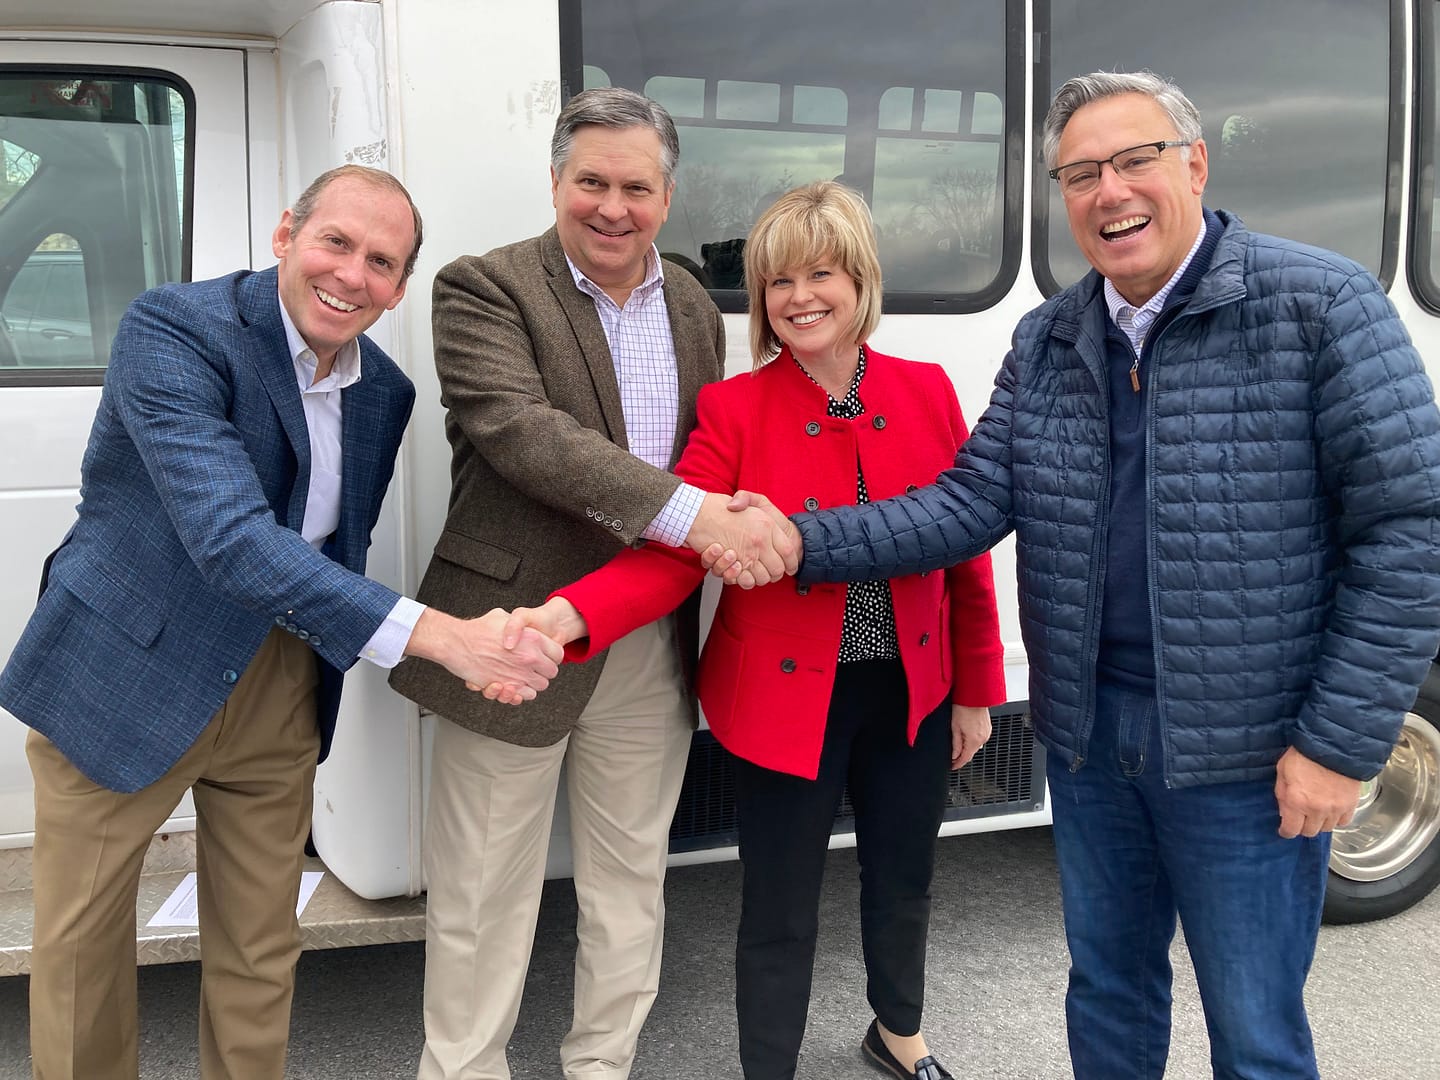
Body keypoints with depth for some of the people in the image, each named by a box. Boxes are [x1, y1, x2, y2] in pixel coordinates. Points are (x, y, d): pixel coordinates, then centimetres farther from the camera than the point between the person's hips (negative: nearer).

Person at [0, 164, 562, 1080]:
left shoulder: (385, 390, 0)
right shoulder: (174, 329, -20)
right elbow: (229, 538, -32)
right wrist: (434, 633, -39)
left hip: (280, 692, 5)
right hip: (122, 683, -4)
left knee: (260, 951, 15)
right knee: (79, 944, 11)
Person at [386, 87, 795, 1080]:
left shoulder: (693, 307, 11)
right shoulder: (484, 290, -8)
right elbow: (520, 429, -23)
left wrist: (744, 514, -6)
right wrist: (690, 516, -29)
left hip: (652, 644, 5)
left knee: (630, 877, 18)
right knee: (484, 894, 8)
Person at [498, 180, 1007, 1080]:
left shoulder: (926, 391, -2)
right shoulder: (733, 409, -9)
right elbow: (672, 554, -18)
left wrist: (976, 690, 7)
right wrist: (569, 617, -36)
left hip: (915, 695, 4)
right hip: (788, 700, -3)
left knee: (904, 880, 22)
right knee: (781, 912, 7)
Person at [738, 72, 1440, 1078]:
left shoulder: (1320, 304, -11)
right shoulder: (1047, 341, 6)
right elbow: (971, 503, 1)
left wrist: (1342, 742, -15)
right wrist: (804, 544, -13)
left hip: (1246, 752, -4)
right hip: (1088, 732, 5)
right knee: (1107, 989, 22)